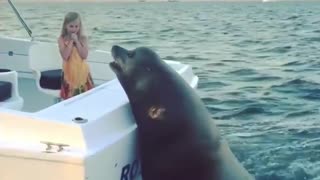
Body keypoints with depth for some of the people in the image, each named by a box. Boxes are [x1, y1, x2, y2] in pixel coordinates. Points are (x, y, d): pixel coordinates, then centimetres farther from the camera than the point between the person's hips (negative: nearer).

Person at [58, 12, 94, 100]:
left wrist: (76, 41, -13)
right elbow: (65, 56, -17)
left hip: (82, 72, 2)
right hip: (70, 73, -1)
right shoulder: (62, 39, -4)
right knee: (69, 98, 1)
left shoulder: (82, 39, -1)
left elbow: (84, 55, -12)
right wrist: (71, 41, -15)